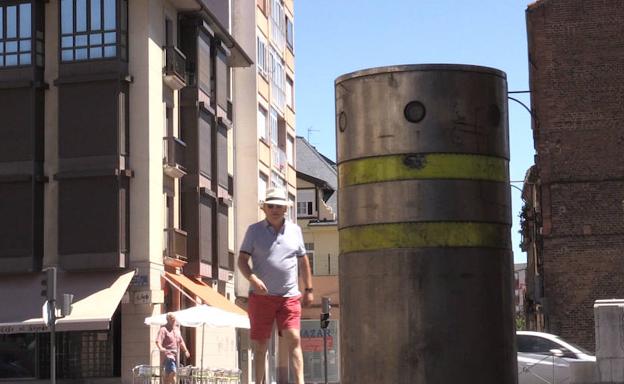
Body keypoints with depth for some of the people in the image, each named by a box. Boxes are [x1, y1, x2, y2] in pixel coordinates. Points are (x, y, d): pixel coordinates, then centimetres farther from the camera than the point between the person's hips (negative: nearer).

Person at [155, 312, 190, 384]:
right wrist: (161, 349, -38)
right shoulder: (163, 329, -8)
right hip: (168, 354, -8)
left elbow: (181, 341, 29)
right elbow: (158, 341, -20)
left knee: (168, 375, 11)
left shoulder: (177, 328, 17)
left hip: (175, 355, 8)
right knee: (172, 372, -19)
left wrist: (185, 351, 24)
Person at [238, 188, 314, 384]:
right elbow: (242, 259, 0)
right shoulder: (254, 230, 4)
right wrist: (253, 279, -18)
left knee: (294, 338, -11)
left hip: (289, 296, 1)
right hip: (261, 296, -1)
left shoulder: (295, 230, 11)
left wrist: (308, 289, 16)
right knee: (260, 344, 1)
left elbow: (303, 261, 19)